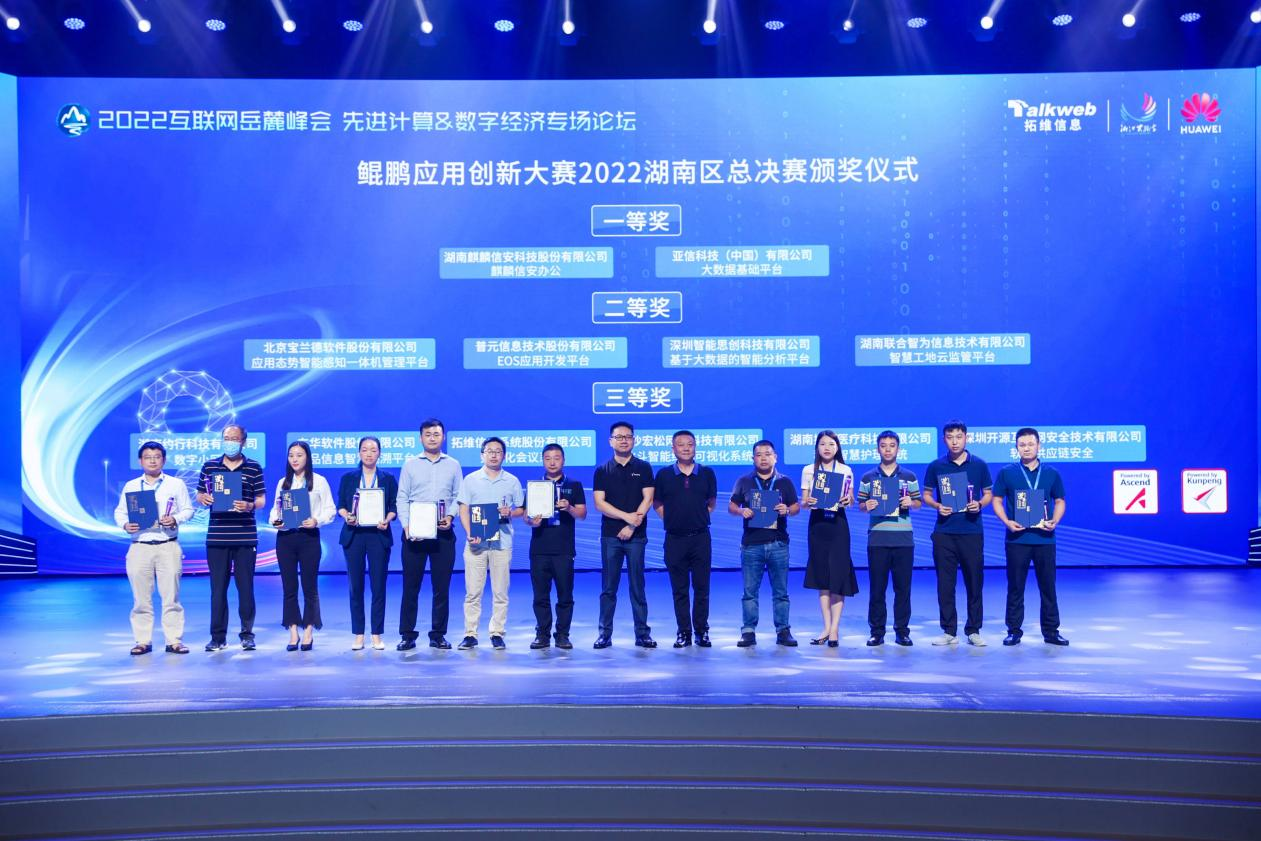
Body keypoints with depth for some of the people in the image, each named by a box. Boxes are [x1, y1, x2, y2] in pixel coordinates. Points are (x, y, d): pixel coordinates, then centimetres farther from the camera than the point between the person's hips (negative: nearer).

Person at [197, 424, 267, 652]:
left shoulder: (254, 467, 5)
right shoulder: (210, 466, 10)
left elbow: (261, 500, 3)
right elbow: (199, 495, 13)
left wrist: (250, 506, -17)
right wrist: (204, 499, -9)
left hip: (245, 537, -1)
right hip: (217, 537, 1)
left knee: (245, 586, 3)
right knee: (218, 587, 4)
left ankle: (247, 634, 13)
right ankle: (218, 637, 10)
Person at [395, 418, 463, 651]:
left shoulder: (453, 465, 10)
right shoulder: (410, 465, 8)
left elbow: (458, 497, 7)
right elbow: (402, 498, 3)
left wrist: (450, 516, -11)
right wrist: (406, 525, -10)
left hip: (443, 533, 1)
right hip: (414, 532, -1)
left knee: (442, 586, 3)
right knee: (411, 585, 1)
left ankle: (438, 634, 11)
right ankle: (408, 634, 7)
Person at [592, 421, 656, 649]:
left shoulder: (643, 468, 6)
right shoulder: (602, 470, 7)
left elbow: (647, 499, -2)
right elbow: (599, 503, -2)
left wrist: (632, 526, -12)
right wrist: (626, 516, -12)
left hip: (636, 535, -1)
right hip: (610, 535, 1)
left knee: (638, 587, 3)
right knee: (608, 588, 3)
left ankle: (642, 634, 8)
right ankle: (605, 634, 8)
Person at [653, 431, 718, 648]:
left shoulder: (707, 473, 4)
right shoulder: (664, 474, 2)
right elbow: (657, 503, 12)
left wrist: (700, 518, 7)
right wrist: (671, 519, 3)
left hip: (701, 538, 0)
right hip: (674, 539, 0)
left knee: (701, 588, 3)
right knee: (679, 589, 5)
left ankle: (702, 631, 12)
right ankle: (683, 632, 12)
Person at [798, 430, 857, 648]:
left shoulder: (845, 471, 5)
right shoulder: (808, 470, 7)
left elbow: (850, 500, 3)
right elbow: (803, 502, 5)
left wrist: (847, 501, -20)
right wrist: (808, 502, -17)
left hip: (838, 522, -1)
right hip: (817, 522, 2)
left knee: (838, 575, -6)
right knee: (821, 576, 4)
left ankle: (835, 629, -3)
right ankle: (826, 627, 10)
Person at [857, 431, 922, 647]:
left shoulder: (909, 477, 9)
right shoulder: (868, 478, 9)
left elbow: (918, 503, 10)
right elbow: (860, 504, 9)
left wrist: (910, 502, -11)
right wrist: (867, 505, -13)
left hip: (903, 538, 0)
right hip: (877, 538, 0)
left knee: (903, 587, 2)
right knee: (877, 587, 2)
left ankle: (902, 631, 11)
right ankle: (877, 632, 9)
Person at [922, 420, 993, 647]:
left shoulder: (979, 465, 5)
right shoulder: (936, 466, 5)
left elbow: (989, 494, 11)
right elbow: (926, 495, 10)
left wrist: (979, 504, -10)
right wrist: (937, 506, -9)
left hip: (972, 531, 0)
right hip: (944, 532, 0)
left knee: (974, 581, 3)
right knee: (945, 583, 2)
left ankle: (973, 631, 13)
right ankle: (949, 631, 10)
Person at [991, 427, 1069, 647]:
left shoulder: (1052, 474, 8)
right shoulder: (1006, 473, 4)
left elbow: (1059, 501, 13)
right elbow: (997, 500, 5)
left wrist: (1054, 521, -5)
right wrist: (1006, 521, -10)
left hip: (1044, 537, 1)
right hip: (1017, 538, -1)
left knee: (1048, 585, 5)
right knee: (1015, 586, 3)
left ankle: (1051, 631, 15)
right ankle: (1014, 630, 12)